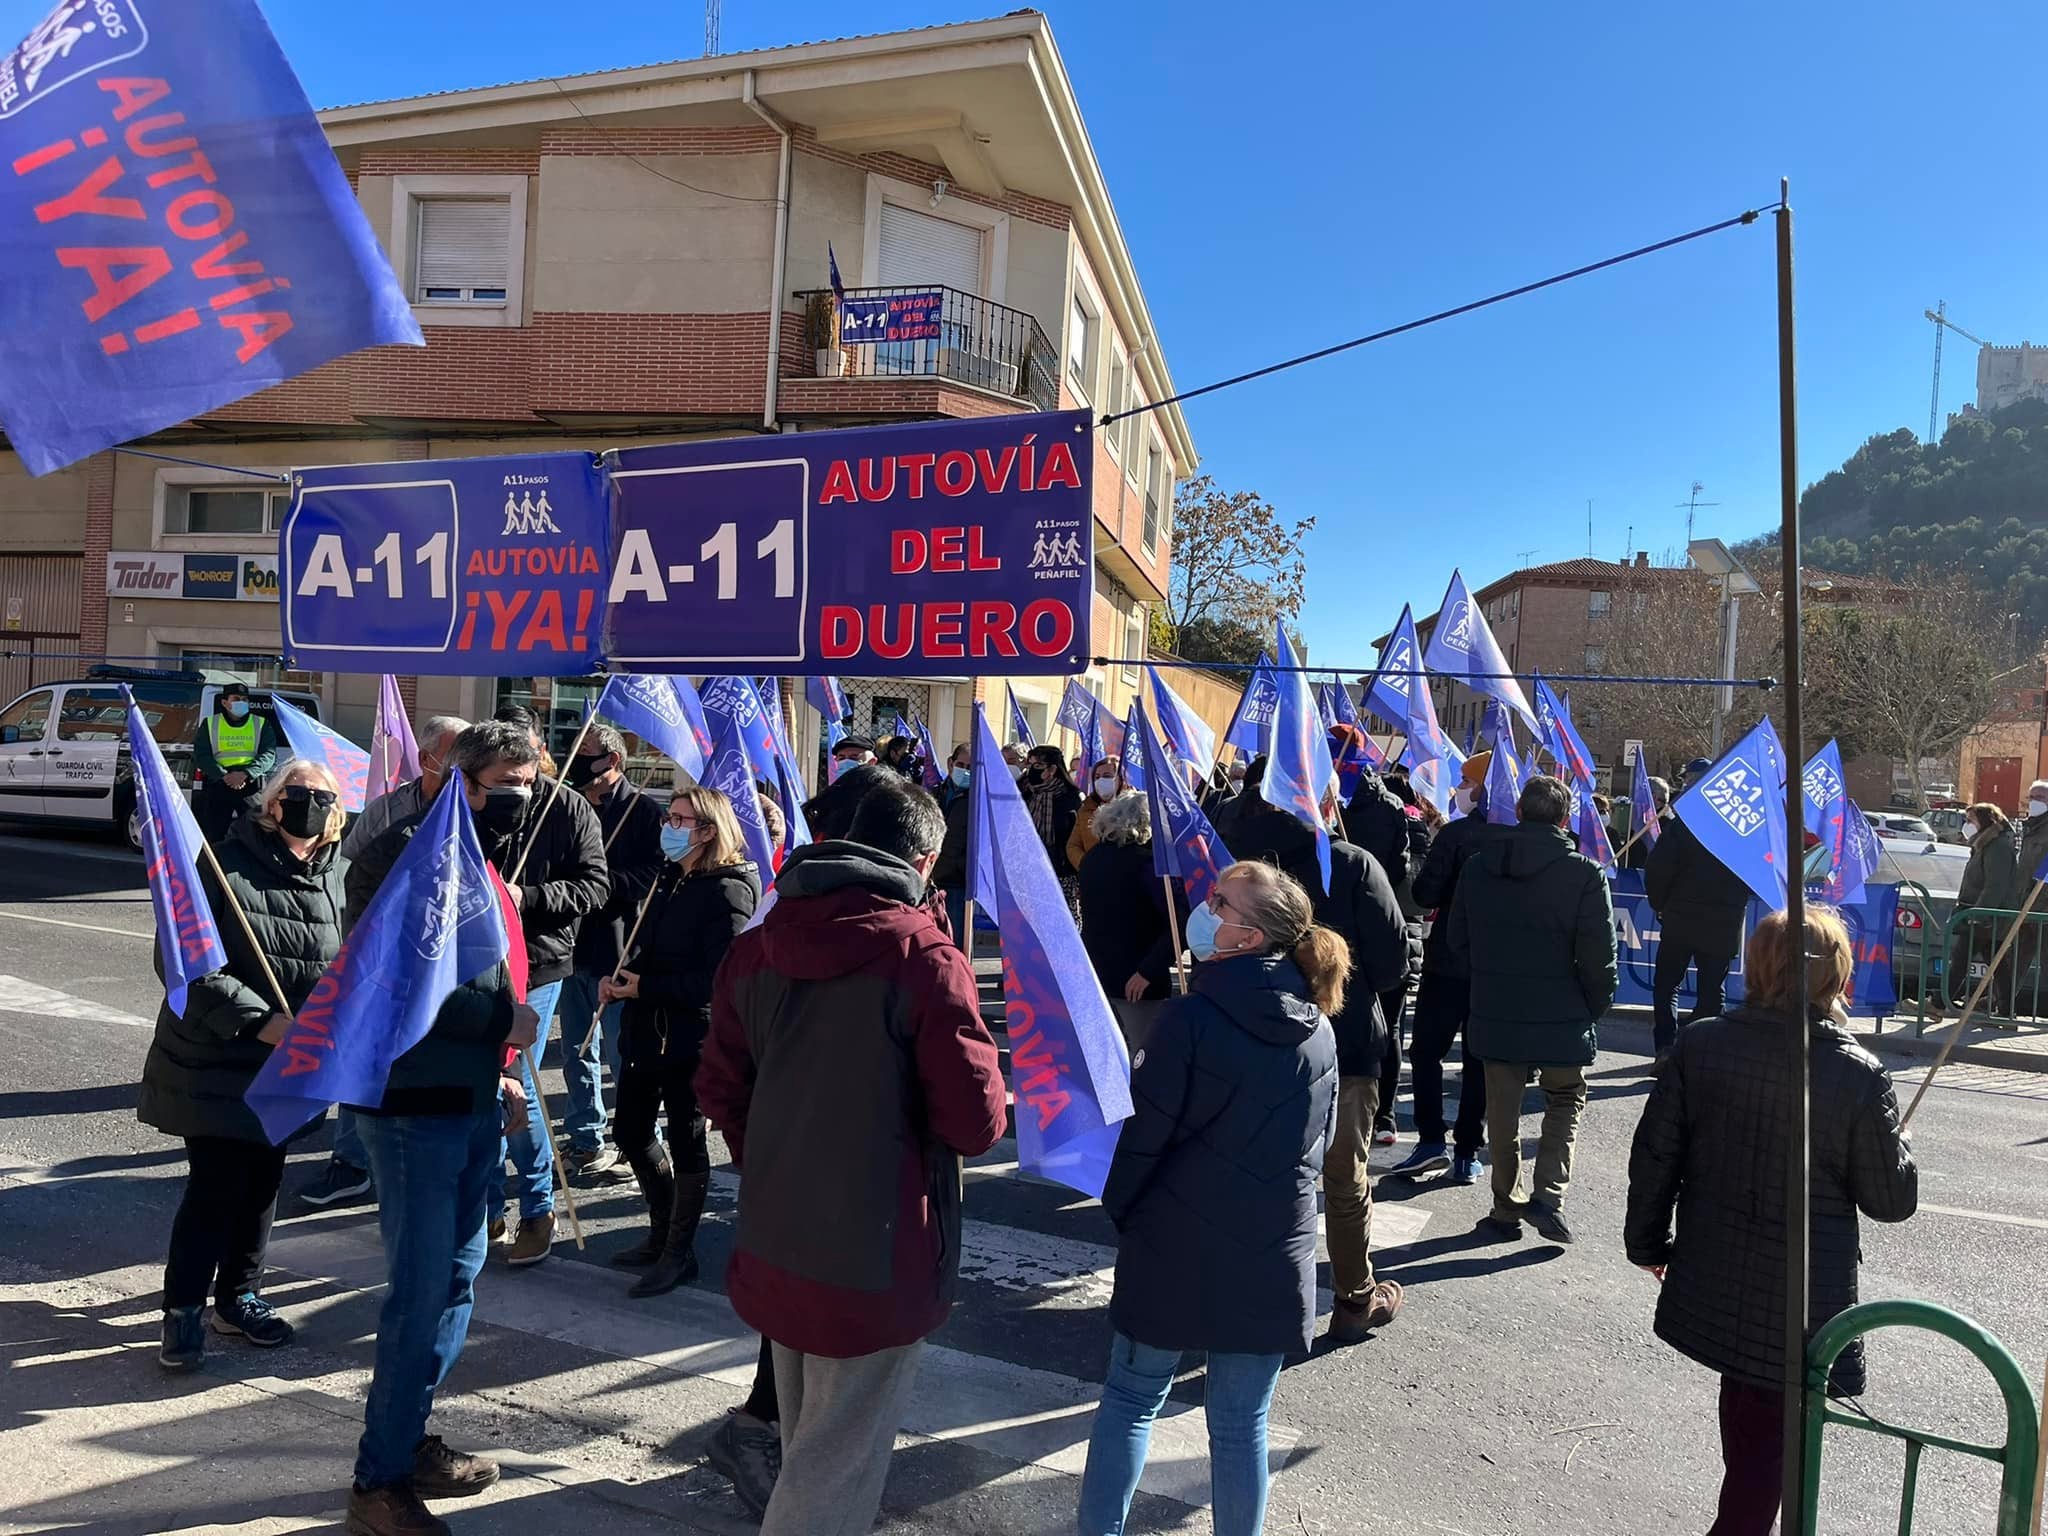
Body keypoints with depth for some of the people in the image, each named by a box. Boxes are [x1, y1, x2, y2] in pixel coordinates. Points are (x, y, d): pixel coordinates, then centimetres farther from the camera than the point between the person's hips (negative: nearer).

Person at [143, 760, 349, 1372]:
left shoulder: (337, 878, 2)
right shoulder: (226, 865, -13)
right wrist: (256, 1020, -22)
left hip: (289, 1064, 5)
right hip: (217, 1059, -5)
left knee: (263, 1182, 14)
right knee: (215, 1185, -5)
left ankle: (238, 1297, 30)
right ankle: (183, 1308, 12)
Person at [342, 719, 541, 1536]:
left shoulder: (478, 857, 14)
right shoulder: (406, 851, -15)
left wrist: (497, 1065, 12)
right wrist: (502, 1021, -16)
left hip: (472, 1101, 9)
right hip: (413, 1106, -9)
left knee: (457, 1275, 16)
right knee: (421, 1291, -1)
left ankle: (405, 1437, 32)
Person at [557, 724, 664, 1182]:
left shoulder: (644, 811, -7)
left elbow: (652, 876, -17)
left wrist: (602, 881, -24)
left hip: (618, 952, -7)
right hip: (574, 949, 7)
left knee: (624, 1056, 2)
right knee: (577, 1054, 15)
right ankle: (586, 1141, 28)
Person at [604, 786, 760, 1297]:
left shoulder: (726, 891, -16)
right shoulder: (671, 878, 10)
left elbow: (718, 978, -21)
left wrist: (643, 987, -19)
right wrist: (620, 977, -2)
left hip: (690, 1035, -9)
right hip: (646, 1027, 9)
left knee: (685, 1140, 5)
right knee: (631, 1131, 16)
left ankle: (679, 1254, 21)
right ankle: (663, 1235, 34)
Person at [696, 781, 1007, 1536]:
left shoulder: (755, 947, -1)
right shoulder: (925, 958, -18)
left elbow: (720, 1089, 8)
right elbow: (975, 1123, -17)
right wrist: (994, 1101, 5)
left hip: (773, 1242, 6)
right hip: (877, 1255, -6)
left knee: (806, 1446, 26)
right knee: (837, 1464, 10)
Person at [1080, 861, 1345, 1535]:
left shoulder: (1192, 1017, -18)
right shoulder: (1319, 1030, -1)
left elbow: (1142, 1131, -11)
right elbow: (1320, 1143, 9)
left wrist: (1119, 1209, 6)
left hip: (1177, 1245, -3)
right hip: (1274, 1252, 4)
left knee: (1131, 1397, 16)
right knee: (1241, 1423, 15)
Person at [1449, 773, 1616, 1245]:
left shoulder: (1476, 866, -1)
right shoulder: (1584, 873, -13)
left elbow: (1459, 939, 6)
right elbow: (1598, 955, -12)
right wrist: (1597, 1008, 4)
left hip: (1494, 1013, 3)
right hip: (1561, 1017, -2)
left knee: (1503, 1112, 15)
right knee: (1565, 1105, 18)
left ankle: (1507, 1206, 22)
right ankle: (1548, 1193, 5)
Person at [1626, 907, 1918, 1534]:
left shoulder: (1698, 1046, -10)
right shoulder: (1859, 1076, -18)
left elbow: (1654, 1155, -4)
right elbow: (1893, 1199, -8)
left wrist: (1647, 1240, 10)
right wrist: (1892, 1142, 11)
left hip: (1711, 1288, 4)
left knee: (1746, 1413, 26)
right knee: (1768, 1439, 10)